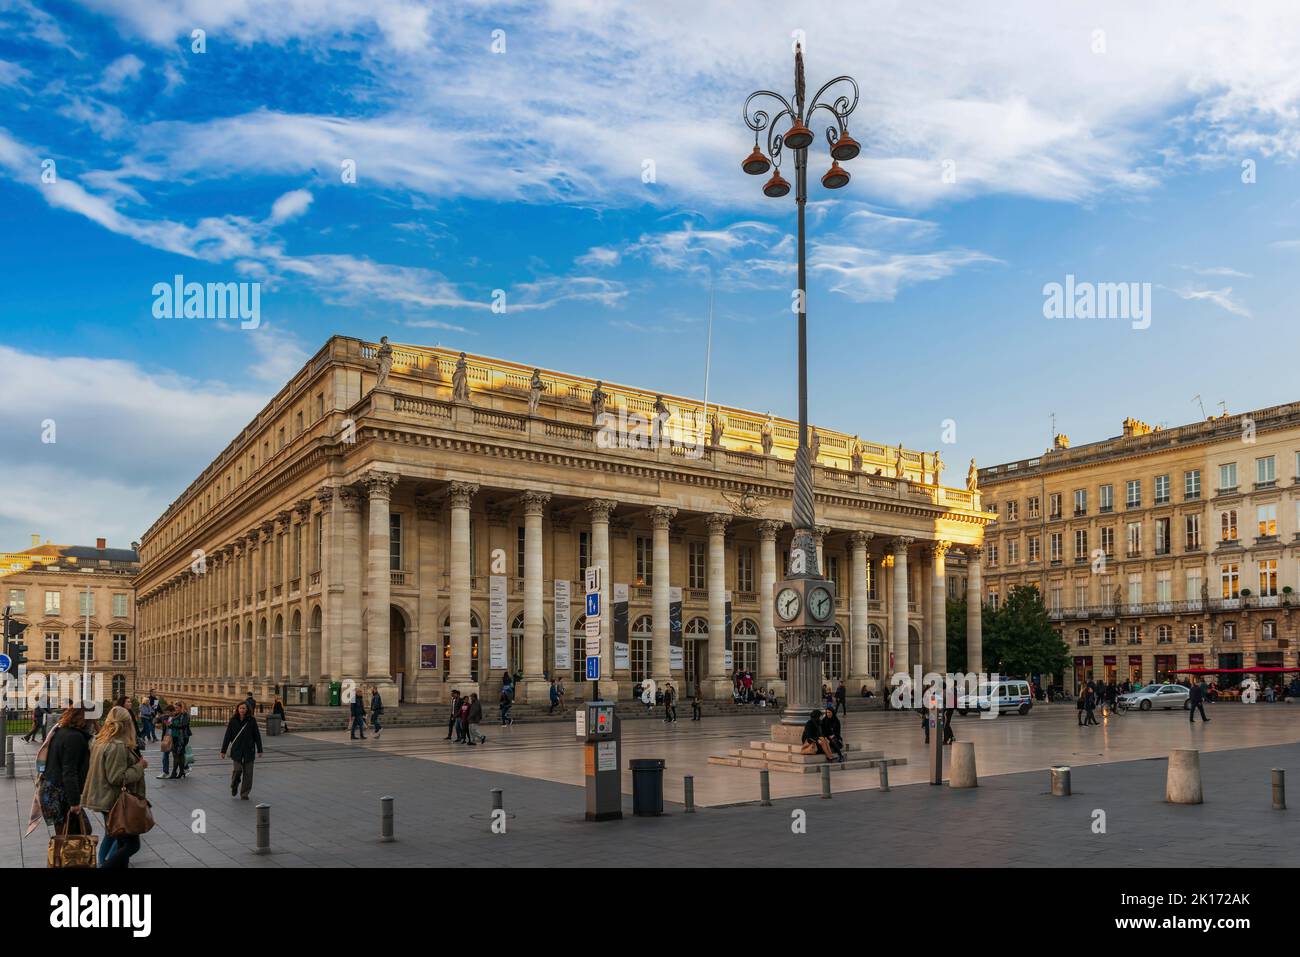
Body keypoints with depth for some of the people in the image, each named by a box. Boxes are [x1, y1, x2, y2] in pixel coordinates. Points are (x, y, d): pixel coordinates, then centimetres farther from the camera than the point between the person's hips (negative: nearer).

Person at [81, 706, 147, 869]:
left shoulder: (99, 742, 8)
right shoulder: (118, 747, -22)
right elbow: (117, 778, -24)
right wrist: (139, 766, -14)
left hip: (104, 799, 10)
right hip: (118, 803, -10)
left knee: (115, 837, 21)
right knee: (132, 844, -4)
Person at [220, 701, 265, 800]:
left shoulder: (252, 720, -2)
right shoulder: (233, 721, 0)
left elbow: (257, 736, 2)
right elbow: (227, 736, 3)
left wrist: (259, 750, 0)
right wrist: (223, 750, 2)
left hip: (249, 750, 0)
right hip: (236, 750, 0)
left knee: (248, 772, 1)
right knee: (237, 769, -9)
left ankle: (244, 794, 12)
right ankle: (234, 787, 23)